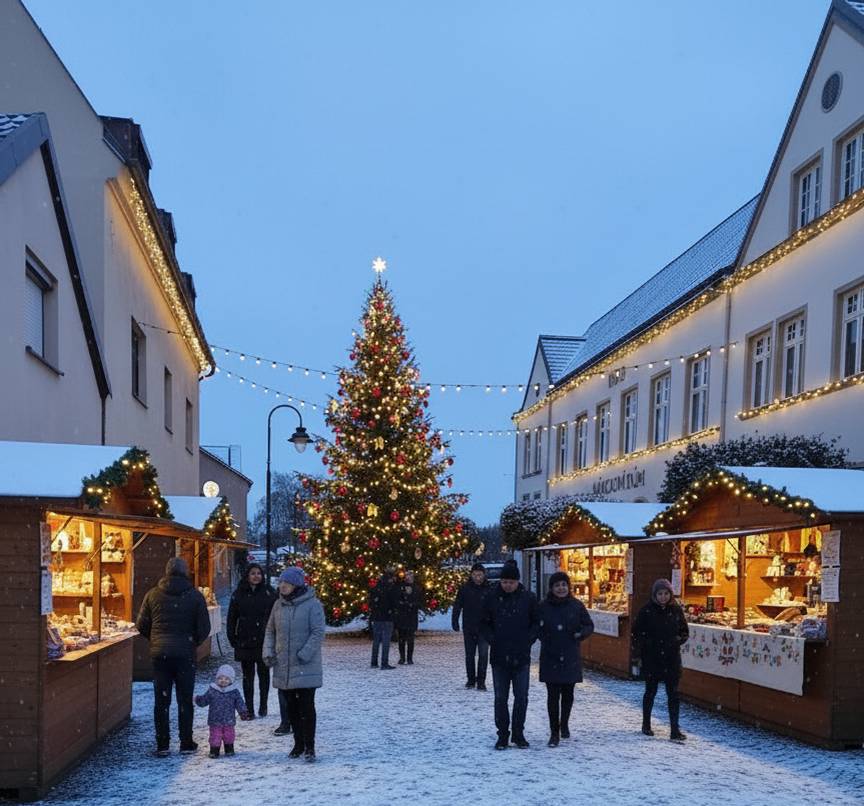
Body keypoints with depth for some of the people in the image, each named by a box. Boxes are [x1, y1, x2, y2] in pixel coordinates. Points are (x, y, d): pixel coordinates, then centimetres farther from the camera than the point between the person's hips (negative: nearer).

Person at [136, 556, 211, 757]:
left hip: (159, 654, 1)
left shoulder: (153, 594, 0)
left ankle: (162, 744, 6)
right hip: (185, 654, -1)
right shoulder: (195, 596, -4)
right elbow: (204, 628, -4)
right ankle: (186, 743, 10)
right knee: (185, 700, 8)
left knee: (161, 700, 7)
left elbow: (141, 625, 2)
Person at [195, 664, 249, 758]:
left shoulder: (234, 691, -2)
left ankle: (229, 749, 30)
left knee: (228, 735, 13)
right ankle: (214, 750, 12)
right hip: (215, 720, -1)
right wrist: (199, 700, -16)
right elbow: (205, 700, 2)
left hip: (229, 721, 1)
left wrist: (243, 712, -5)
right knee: (215, 736, 1)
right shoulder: (212, 690, -3)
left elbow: (239, 703, 2)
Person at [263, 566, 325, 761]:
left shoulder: (312, 604, -9)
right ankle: (298, 744, 23)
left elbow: (318, 632, -13)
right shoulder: (279, 605, 8)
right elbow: (270, 631, 15)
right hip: (283, 667, 6)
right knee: (291, 707, 12)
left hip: (306, 667, -6)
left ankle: (309, 746, 3)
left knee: (306, 707, -5)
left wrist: (304, 654, -18)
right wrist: (268, 652, 1)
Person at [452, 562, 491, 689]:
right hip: (468, 628, 2)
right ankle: (471, 679, 22)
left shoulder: (489, 589, -3)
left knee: (483, 655, -4)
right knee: (469, 655, 10)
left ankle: (481, 681, 2)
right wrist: (455, 623, -5)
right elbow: (457, 606, 3)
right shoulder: (465, 588, -1)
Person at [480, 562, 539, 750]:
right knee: (500, 698, 5)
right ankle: (502, 735, 13)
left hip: (521, 657, 0)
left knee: (521, 697, 4)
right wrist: (491, 639, -5)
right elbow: (484, 623, 9)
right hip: (499, 656, 0)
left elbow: (536, 622, 7)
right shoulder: (492, 598, -1)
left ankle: (518, 734, 17)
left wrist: (528, 640, -6)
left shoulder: (528, 598, -2)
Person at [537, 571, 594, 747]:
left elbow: (589, 625, 6)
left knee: (567, 693, 14)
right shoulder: (544, 607, -3)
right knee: (553, 695, -3)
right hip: (550, 658, -2)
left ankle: (564, 724, 37)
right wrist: (544, 638, -15)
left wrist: (581, 634, -13)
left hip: (571, 658, 2)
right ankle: (554, 733, 3)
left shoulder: (576, 606, 0)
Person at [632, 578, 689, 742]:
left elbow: (685, 632, 11)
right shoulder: (647, 611, -5)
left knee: (673, 693, -2)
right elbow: (637, 632, 1)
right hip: (651, 659, -1)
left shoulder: (676, 610, 1)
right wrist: (639, 649, -9)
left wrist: (678, 640, -5)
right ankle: (646, 724, 28)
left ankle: (675, 729, 0)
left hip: (672, 659, 1)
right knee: (651, 691, 11)